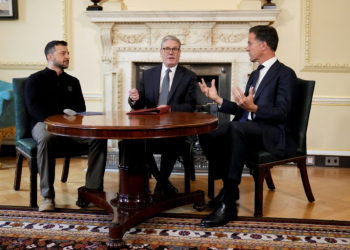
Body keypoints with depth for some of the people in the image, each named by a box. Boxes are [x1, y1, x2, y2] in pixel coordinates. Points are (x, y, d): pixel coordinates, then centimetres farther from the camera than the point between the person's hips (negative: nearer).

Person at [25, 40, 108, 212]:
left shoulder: (73, 82, 22)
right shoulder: (35, 79, 9)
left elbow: (81, 108, 14)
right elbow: (33, 108, -4)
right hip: (44, 124, -3)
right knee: (46, 138, -41)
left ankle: (93, 189, -25)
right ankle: (47, 195, -33)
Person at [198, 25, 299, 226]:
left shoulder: (285, 74, -5)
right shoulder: (255, 75, 21)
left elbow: (281, 114, -16)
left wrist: (253, 108, -31)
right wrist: (218, 99, 10)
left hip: (274, 135, -8)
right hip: (248, 130, 8)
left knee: (236, 128, -38)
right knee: (207, 136, -14)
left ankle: (228, 204, -37)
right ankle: (229, 187, 0)